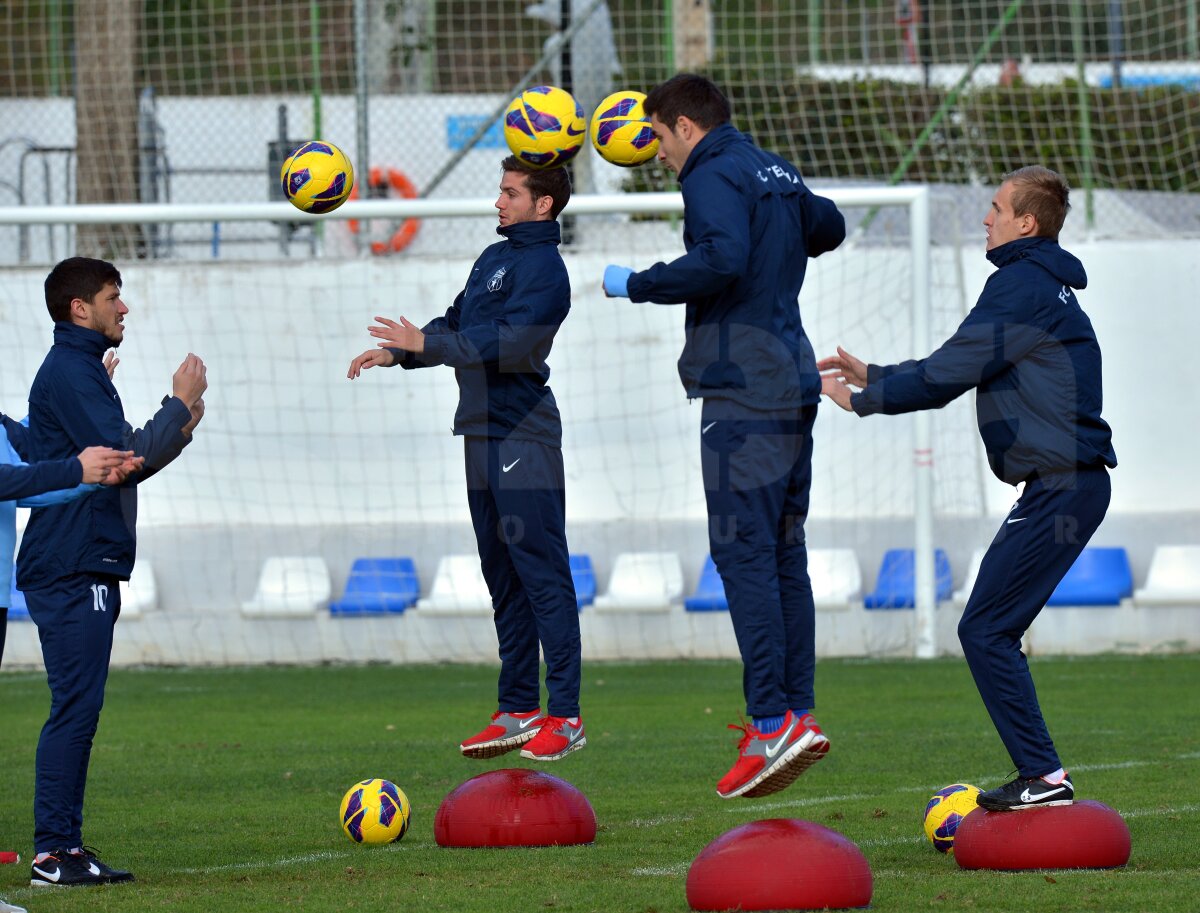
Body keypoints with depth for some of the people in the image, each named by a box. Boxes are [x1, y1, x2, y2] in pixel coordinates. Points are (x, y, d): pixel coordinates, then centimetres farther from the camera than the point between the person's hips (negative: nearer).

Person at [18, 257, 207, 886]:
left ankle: (67, 847, 11)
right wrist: (180, 405, -9)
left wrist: (180, 425, 10)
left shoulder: (83, 369, 21)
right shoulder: (68, 372, -11)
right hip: (72, 570, -10)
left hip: (87, 568, 10)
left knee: (79, 709, 10)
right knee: (74, 708, -11)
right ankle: (53, 852, -11)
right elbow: (122, 458, -19)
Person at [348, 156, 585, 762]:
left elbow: (508, 343, -21)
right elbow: (458, 324, 23)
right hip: (483, 433, 9)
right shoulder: (493, 258, 17)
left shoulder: (543, 268, -10)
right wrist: (395, 352, 10)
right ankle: (517, 709, 17)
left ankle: (565, 716, -9)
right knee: (502, 576, 12)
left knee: (543, 574, -9)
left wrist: (423, 344, -20)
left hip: (524, 436, -9)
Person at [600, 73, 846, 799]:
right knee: (782, 551, 11)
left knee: (743, 549, -10)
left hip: (745, 390, -9)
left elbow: (720, 261, -25)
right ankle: (799, 713, 10)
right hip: (794, 383, 9)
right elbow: (829, 228, 36)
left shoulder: (715, 176, -9)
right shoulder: (775, 172, 18)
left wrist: (636, 285, -15)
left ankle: (772, 721, -16)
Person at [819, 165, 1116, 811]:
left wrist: (862, 398, -2)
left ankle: (1042, 776, -12)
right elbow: (959, 370, 26)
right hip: (1067, 484, 10)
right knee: (993, 630, 12)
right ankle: (1038, 776, 12)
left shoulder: (1021, 287, -12)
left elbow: (947, 375, -14)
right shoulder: (1043, 285, 21)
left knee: (985, 630, -10)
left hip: (1060, 485, -10)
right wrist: (873, 376, 25)